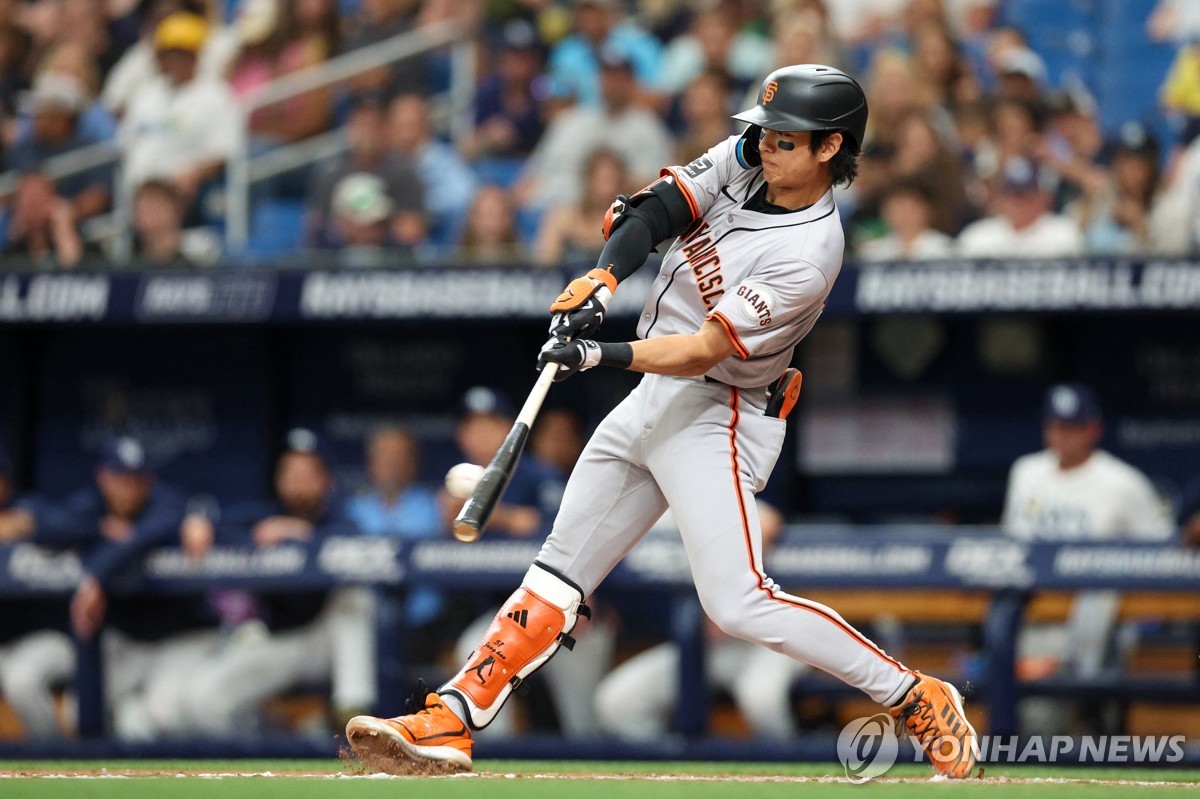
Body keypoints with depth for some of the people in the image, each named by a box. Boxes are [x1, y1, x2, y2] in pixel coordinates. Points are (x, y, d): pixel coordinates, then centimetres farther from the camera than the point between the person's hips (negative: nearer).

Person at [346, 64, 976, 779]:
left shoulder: (807, 254, -22)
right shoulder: (746, 160, -1)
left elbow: (706, 351, -25)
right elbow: (658, 210, -4)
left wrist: (603, 356, -34)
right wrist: (603, 280, -22)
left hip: (718, 416, -8)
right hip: (653, 397, 8)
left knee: (738, 604, -18)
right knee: (559, 573, 8)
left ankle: (920, 699, -11)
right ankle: (449, 723, 10)